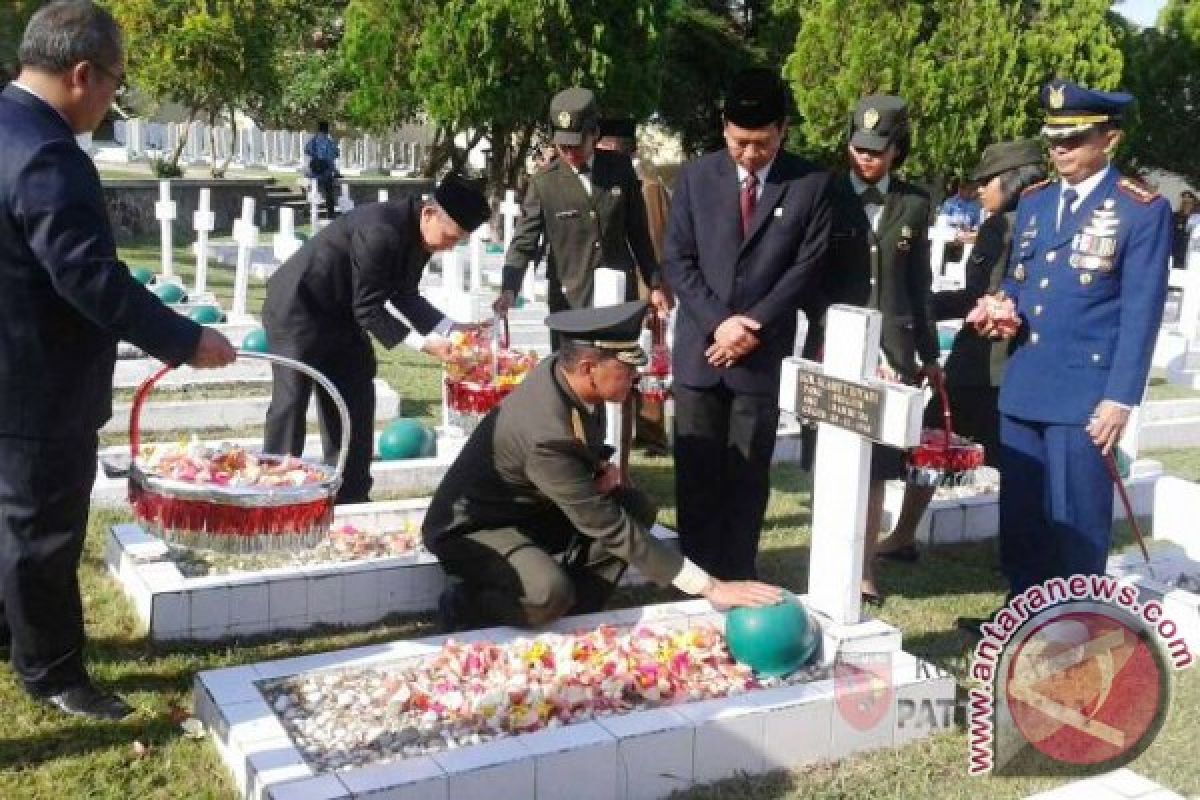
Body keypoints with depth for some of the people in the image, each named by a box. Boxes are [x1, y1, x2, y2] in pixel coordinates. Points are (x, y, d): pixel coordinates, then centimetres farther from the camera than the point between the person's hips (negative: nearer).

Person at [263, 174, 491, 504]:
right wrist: (424, 344, -30)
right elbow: (368, 308, -28)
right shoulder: (380, 232, -32)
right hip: (298, 308, -9)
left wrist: (451, 329, -4)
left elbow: (402, 295, 6)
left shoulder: (418, 234, -5)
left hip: (340, 314, 9)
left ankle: (350, 498, 17)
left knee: (355, 402, 9)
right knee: (291, 400, -8)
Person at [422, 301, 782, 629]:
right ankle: (462, 606, -6)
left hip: (529, 507, 9)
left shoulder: (561, 370, -13)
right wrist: (711, 587, -29)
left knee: (637, 508, -4)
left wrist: (600, 467, -11)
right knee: (548, 592, -35)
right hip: (472, 525, -8)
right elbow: (612, 530, -31)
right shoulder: (546, 435, -36)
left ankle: (572, 615, -1)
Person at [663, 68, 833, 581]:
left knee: (748, 475, 5)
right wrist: (717, 322, -10)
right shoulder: (696, 177, 4)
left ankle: (738, 578, 16)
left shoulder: (811, 184, -1)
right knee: (696, 472, 7)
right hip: (699, 348, 2)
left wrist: (753, 324, -12)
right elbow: (677, 260, 2)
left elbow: (807, 266, -4)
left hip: (765, 354, -1)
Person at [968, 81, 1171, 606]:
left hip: (1086, 395, -6)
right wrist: (1001, 310, -2)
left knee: (1076, 521, 1)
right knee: (1019, 516, 13)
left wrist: (1120, 399, -13)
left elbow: (1141, 312, -9)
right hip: (1022, 388, 6)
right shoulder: (1033, 200, 12)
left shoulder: (1143, 210, -6)